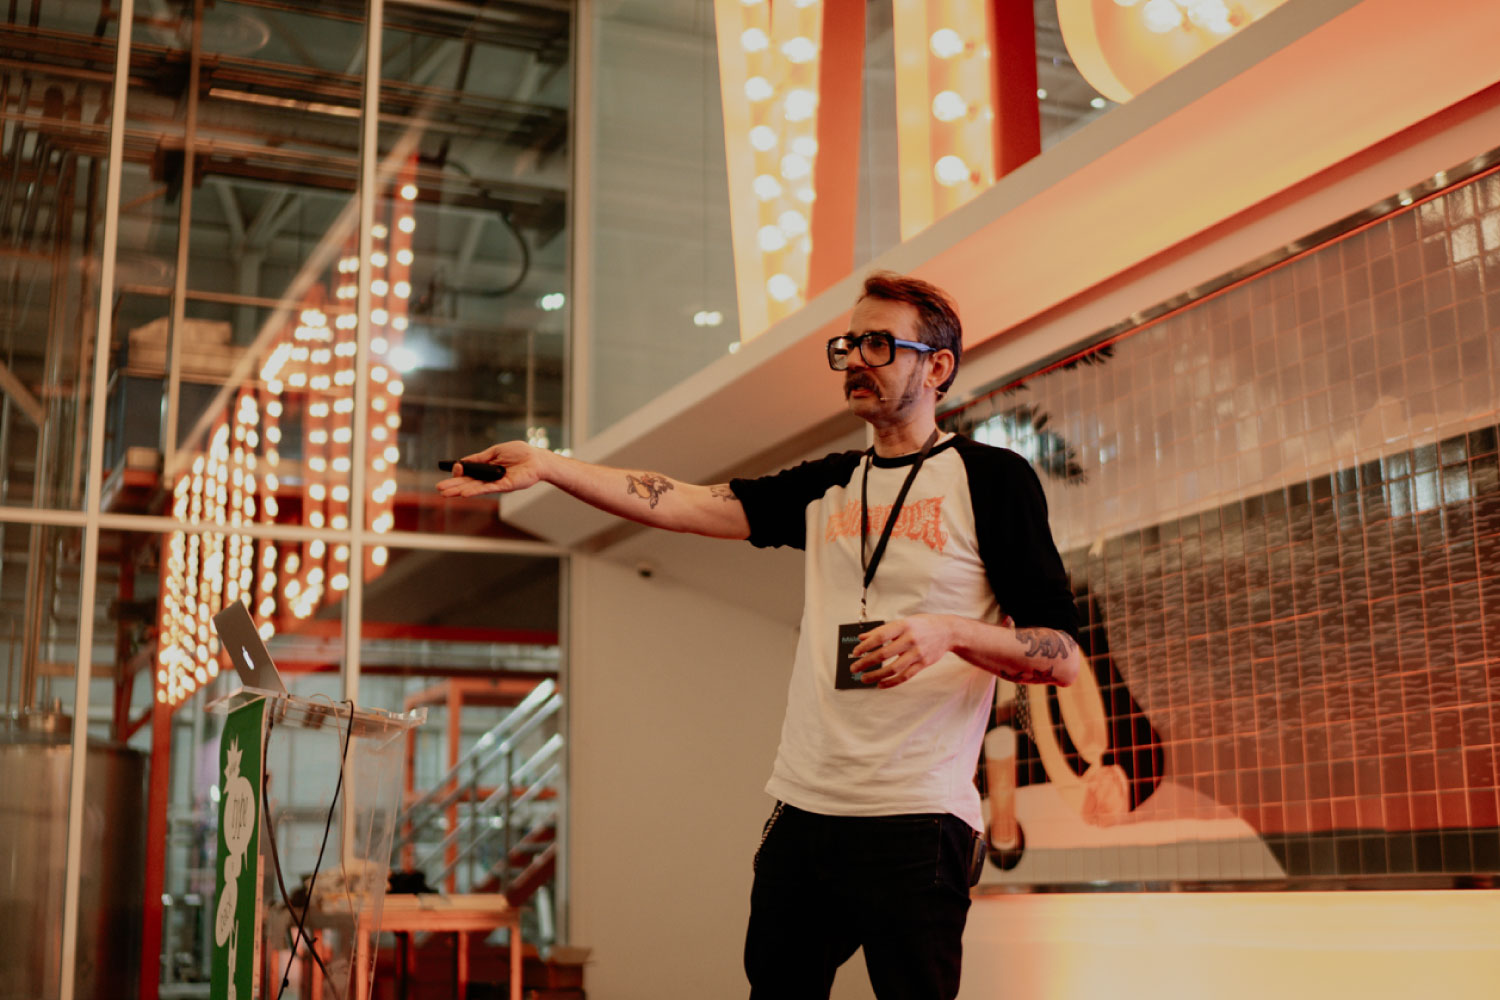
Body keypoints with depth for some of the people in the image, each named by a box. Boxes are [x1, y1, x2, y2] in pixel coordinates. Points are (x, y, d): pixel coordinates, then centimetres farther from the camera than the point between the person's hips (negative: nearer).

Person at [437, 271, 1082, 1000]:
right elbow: (685, 506, 4)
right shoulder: (828, 487, 15)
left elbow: (1063, 659, -5)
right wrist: (546, 466, -6)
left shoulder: (990, 478, -1)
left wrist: (948, 631, -22)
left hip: (915, 822, -5)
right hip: (802, 811, 5)